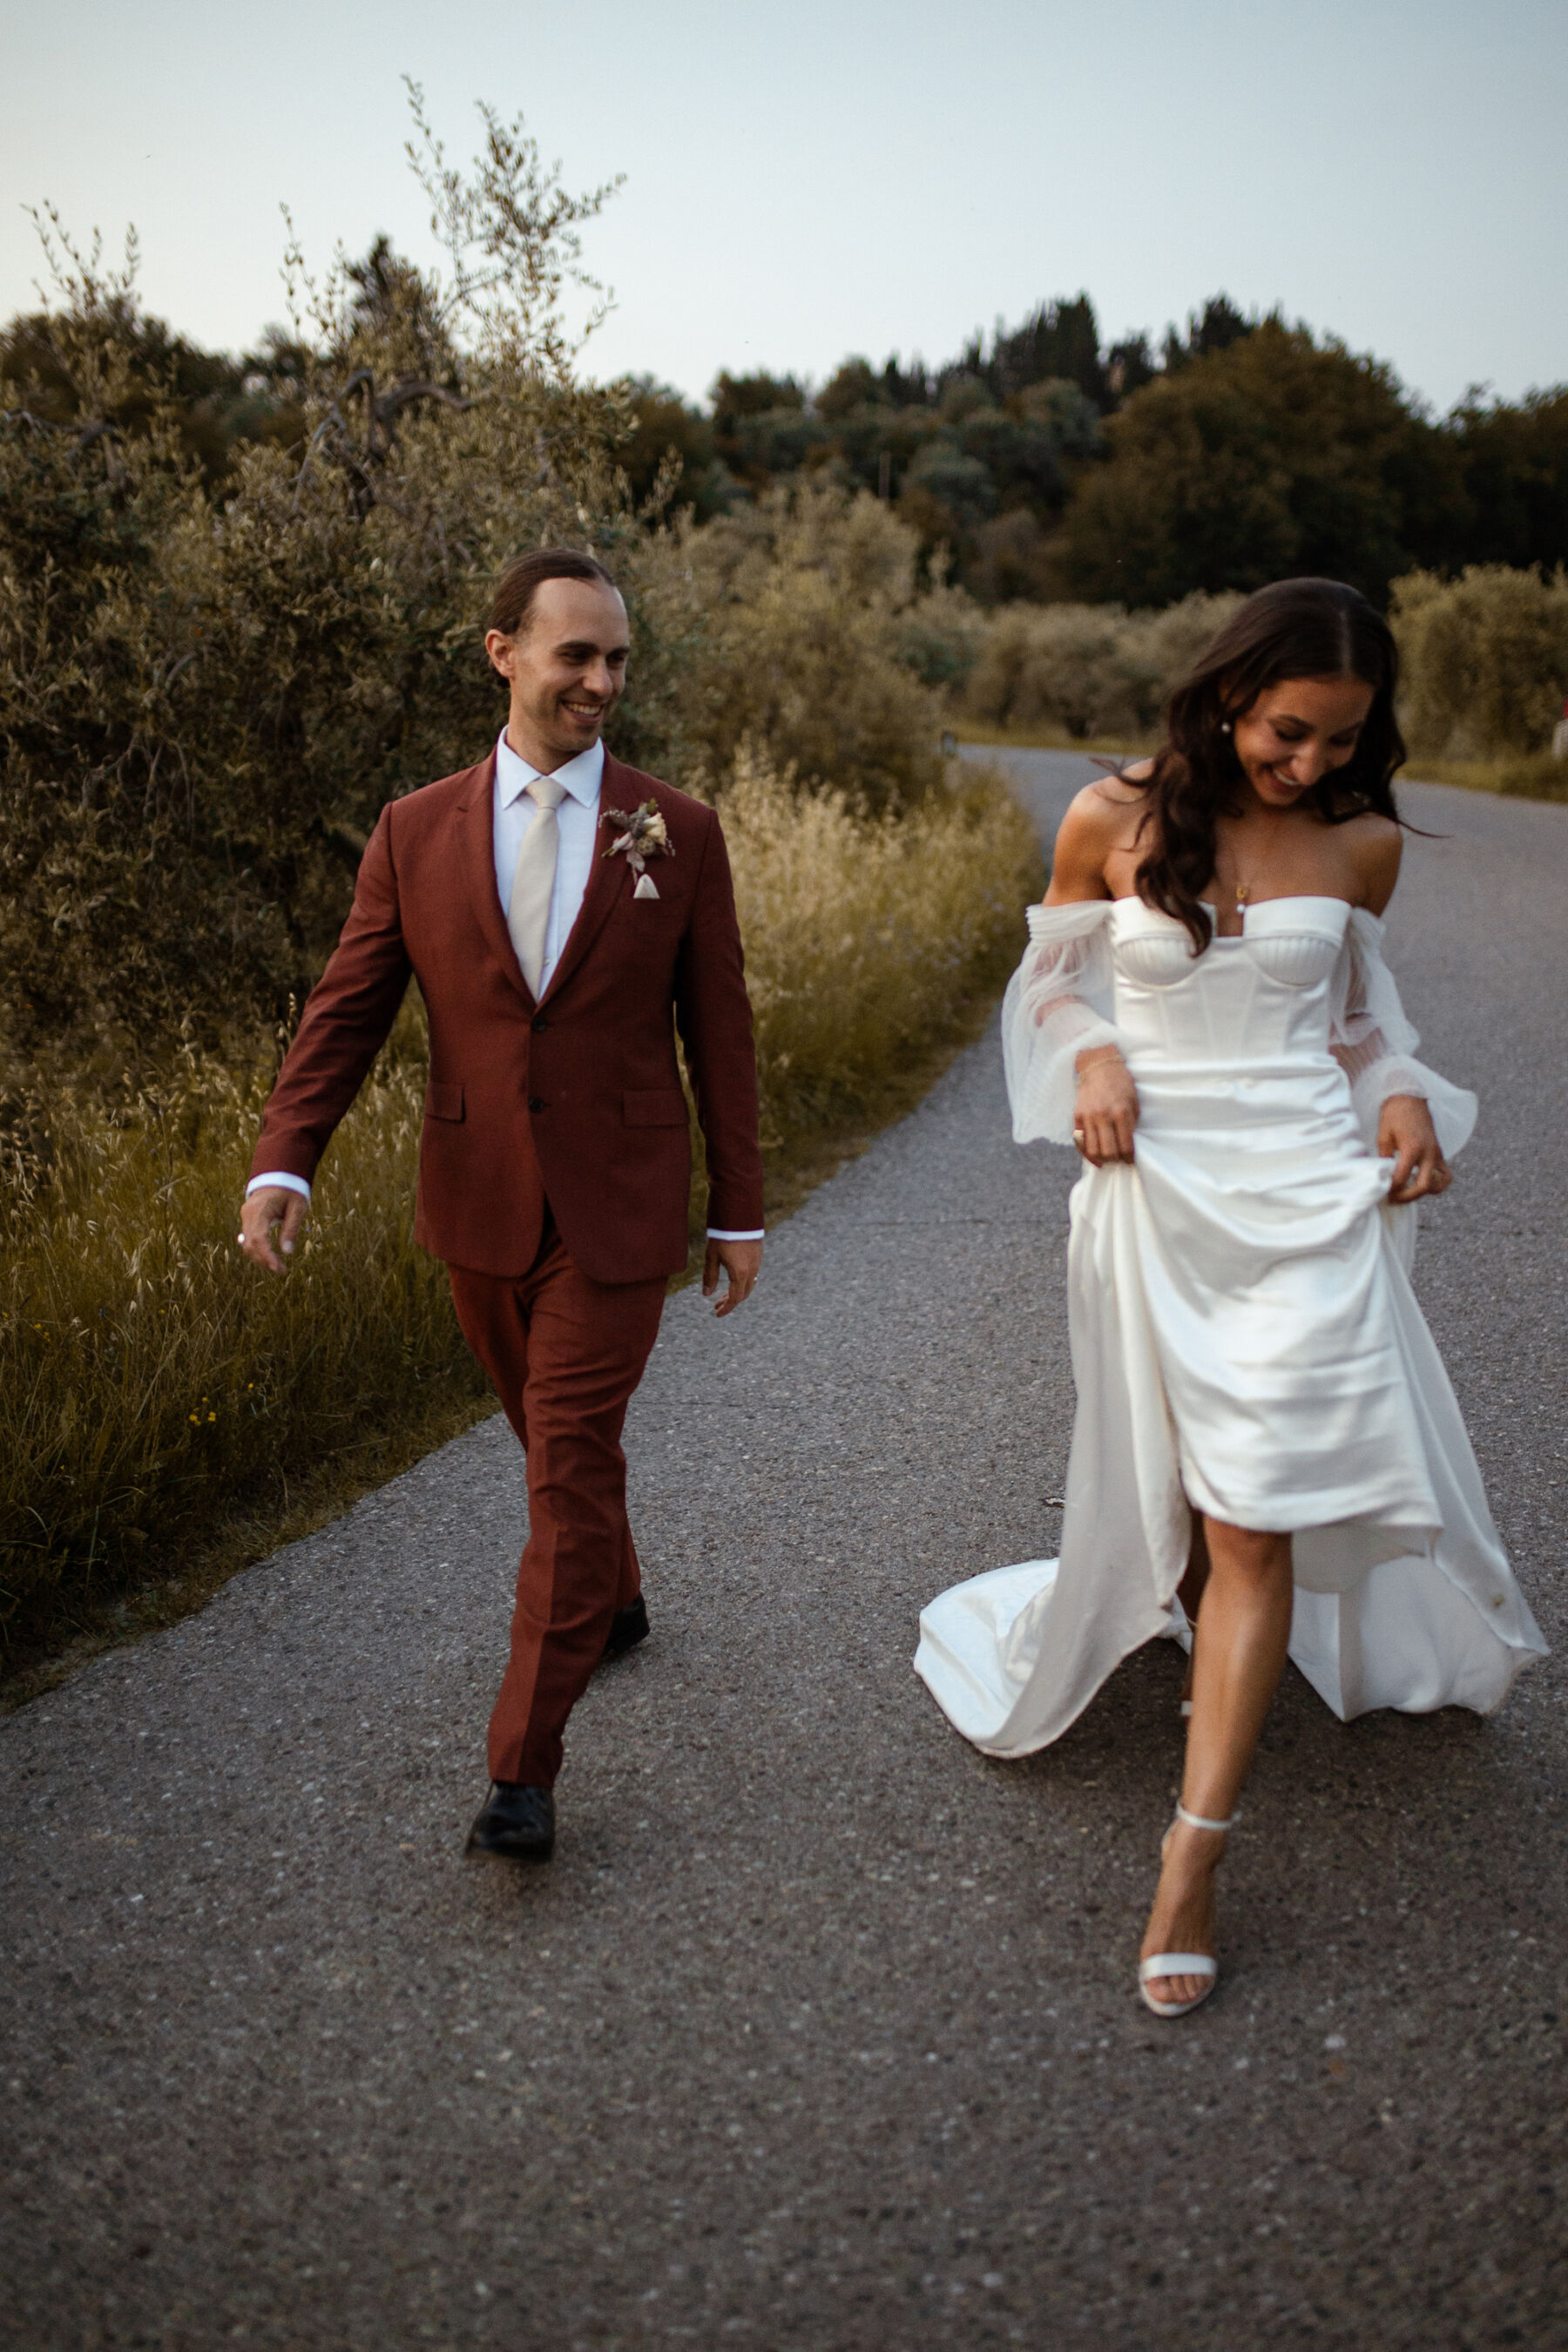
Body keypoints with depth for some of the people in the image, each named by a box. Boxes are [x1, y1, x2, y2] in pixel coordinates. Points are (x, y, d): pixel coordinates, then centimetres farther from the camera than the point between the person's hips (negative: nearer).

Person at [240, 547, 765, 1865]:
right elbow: (347, 1012, -3)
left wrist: (742, 1211, 1)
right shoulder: (415, 834, 0)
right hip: (480, 1209, 3)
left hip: (619, 1212, -2)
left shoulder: (678, 832, -3)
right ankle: (613, 1601, 47)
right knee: (552, 1436, 20)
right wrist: (283, 1164, -17)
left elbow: (719, 1030, 0)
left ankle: (524, 1769, 1)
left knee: (571, 1463, -4)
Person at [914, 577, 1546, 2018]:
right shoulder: (1113, 824, -3)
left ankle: (1193, 1864, 0)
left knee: (1254, 1522, -6)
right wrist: (1092, 1056, -10)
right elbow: (1053, 979, 10)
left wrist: (1404, 1097, -1)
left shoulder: (1362, 846, 3)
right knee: (1172, 1492, 14)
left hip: (1304, 1195, 0)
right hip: (1155, 1189, 1)